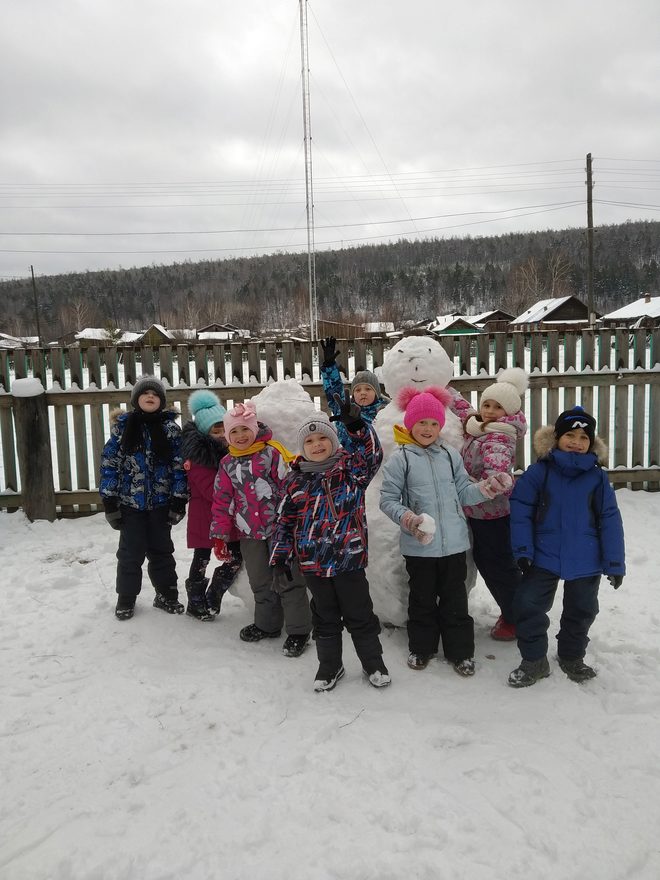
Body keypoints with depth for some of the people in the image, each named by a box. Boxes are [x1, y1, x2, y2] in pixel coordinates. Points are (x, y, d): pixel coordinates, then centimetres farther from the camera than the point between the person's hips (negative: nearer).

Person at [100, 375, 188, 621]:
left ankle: (166, 594, 27)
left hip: (161, 502, 1)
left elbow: (179, 466, -2)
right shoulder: (123, 426, -2)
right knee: (131, 552, 8)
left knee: (162, 550, 12)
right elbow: (109, 463, -2)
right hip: (130, 501, 0)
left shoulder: (170, 428, -1)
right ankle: (126, 598, 24)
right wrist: (109, 501, -6)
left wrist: (179, 501, -6)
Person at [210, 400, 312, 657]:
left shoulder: (271, 453, -7)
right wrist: (221, 534, 10)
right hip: (249, 534, 5)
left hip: (279, 528, -5)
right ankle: (267, 624, 32)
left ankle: (298, 630, 9)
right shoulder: (227, 464, 9)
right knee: (260, 583, 16)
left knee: (288, 580, 0)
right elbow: (222, 500, 12)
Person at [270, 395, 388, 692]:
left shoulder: (349, 468, -3)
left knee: (359, 614, 10)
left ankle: (373, 662, 29)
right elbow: (286, 520, 9)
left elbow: (372, 455, -23)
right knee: (325, 616, 17)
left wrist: (356, 424, -37)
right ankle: (329, 665, 34)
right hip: (313, 562, 3)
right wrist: (280, 556, 7)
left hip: (348, 557, -2)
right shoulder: (296, 480, 4)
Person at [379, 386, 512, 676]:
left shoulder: (450, 455, 6)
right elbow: (388, 499, -6)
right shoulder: (401, 459, -5)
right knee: (422, 599, 14)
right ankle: (421, 647, 31)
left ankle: (461, 651, 26)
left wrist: (486, 488, -8)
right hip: (419, 545, -2)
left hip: (454, 543, 2)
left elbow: (464, 492, 10)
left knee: (455, 599, 12)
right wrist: (405, 517, -23)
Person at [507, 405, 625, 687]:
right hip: (544, 557, -1)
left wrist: (614, 563, -4)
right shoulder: (539, 471, -8)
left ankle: (571, 657, 40)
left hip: (585, 561, 1)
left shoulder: (597, 477, -4)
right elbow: (520, 510, -9)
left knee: (581, 611, 16)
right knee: (527, 605, -2)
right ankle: (534, 661, 18)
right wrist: (522, 550, -13)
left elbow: (610, 521, -2)